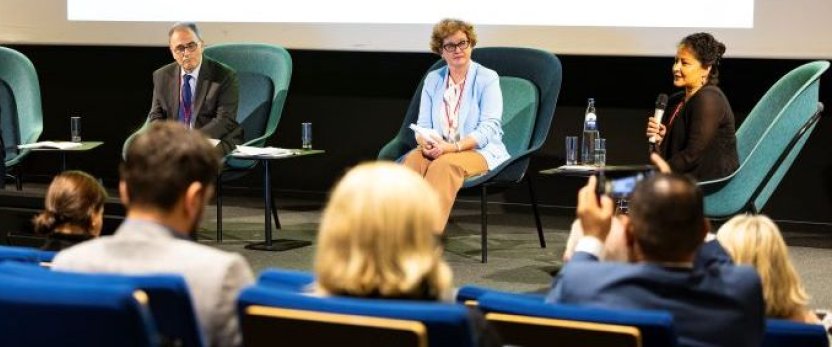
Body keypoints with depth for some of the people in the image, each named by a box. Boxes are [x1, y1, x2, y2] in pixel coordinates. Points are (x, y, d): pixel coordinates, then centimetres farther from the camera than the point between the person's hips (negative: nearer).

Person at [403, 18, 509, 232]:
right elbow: (423, 124, 12)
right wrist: (425, 142, -14)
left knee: (445, 164, -36)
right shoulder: (433, 80, 15)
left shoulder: (487, 78, -1)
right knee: (413, 159, -30)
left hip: (480, 151, -4)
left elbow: (489, 128, -10)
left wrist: (452, 147, -23)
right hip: (439, 149, 4)